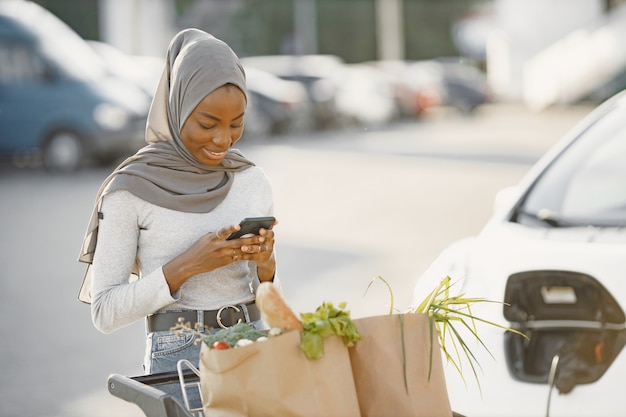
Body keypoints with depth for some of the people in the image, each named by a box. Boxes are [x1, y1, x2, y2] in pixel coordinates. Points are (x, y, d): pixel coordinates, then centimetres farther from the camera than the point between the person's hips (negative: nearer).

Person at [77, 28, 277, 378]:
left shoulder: (254, 182, 7)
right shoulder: (131, 188, -5)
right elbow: (105, 312, -5)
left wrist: (265, 262, -6)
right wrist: (187, 265, -16)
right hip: (177, 360, -4)